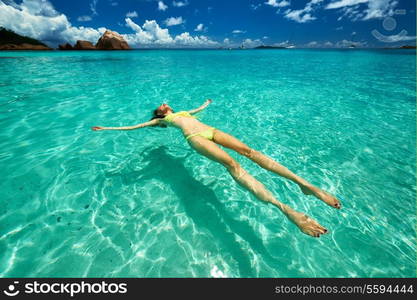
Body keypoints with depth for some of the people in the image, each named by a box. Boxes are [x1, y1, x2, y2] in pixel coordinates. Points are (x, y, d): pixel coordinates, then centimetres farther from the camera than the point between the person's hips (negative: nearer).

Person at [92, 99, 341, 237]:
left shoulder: (182, 112, 41)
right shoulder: (161, 119, 27)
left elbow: (201, 109, 56)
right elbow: (134, 126, 27)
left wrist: (206, 102, 73)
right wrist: (107, 128, 29)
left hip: (210, 130, 6)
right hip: (195, 137, -6)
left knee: (249, 151, -18)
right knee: (232, 164, -31)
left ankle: (304, 184, -23)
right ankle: (285, 208, -43)